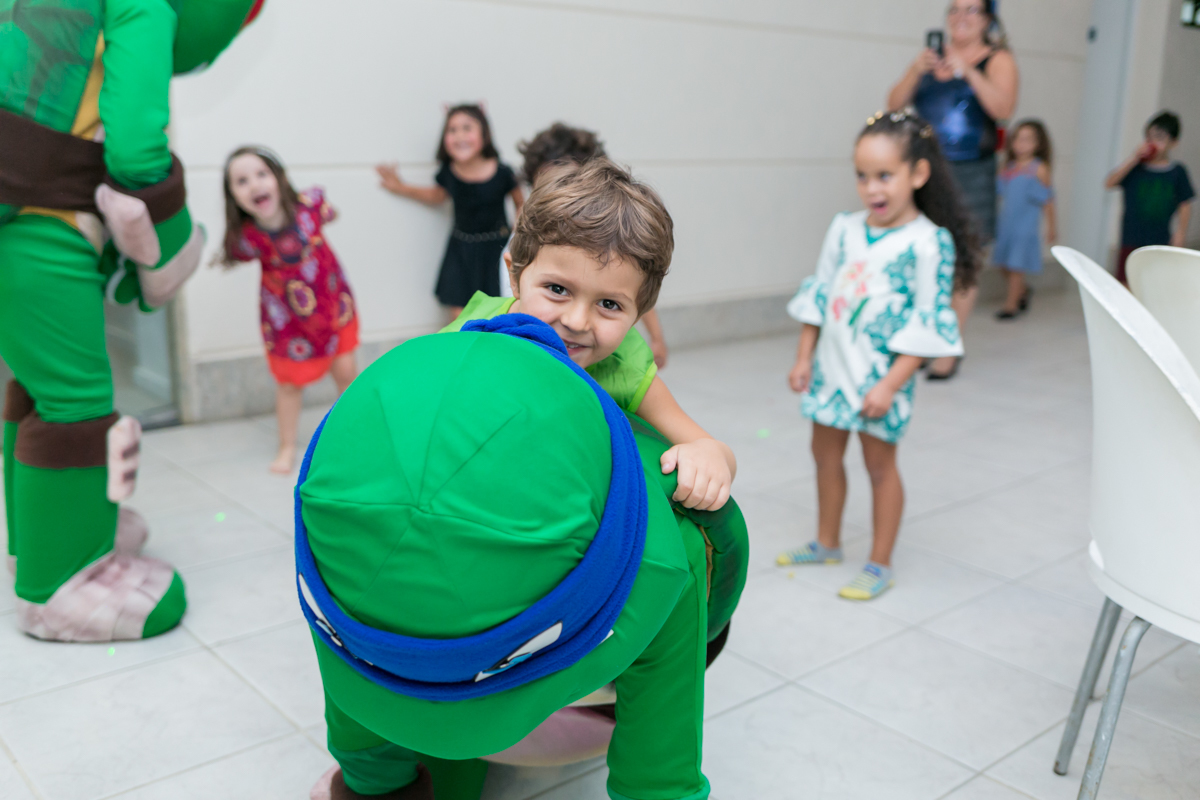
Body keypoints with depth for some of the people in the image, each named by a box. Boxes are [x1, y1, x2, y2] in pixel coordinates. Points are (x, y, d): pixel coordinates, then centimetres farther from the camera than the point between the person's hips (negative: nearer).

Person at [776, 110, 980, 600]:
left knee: (879, 463, 6)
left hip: (880, 374, -6)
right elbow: (819, 294, 8)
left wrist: (890, 384, -19)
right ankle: (827, 543, 36)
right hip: (832, 365, 6)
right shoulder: (844, 229, 1)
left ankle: (880, 564, 21)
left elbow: (926, 325, -16)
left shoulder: (928, 243, -15)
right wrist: (804, 357, 6)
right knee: (826, 453, 16)